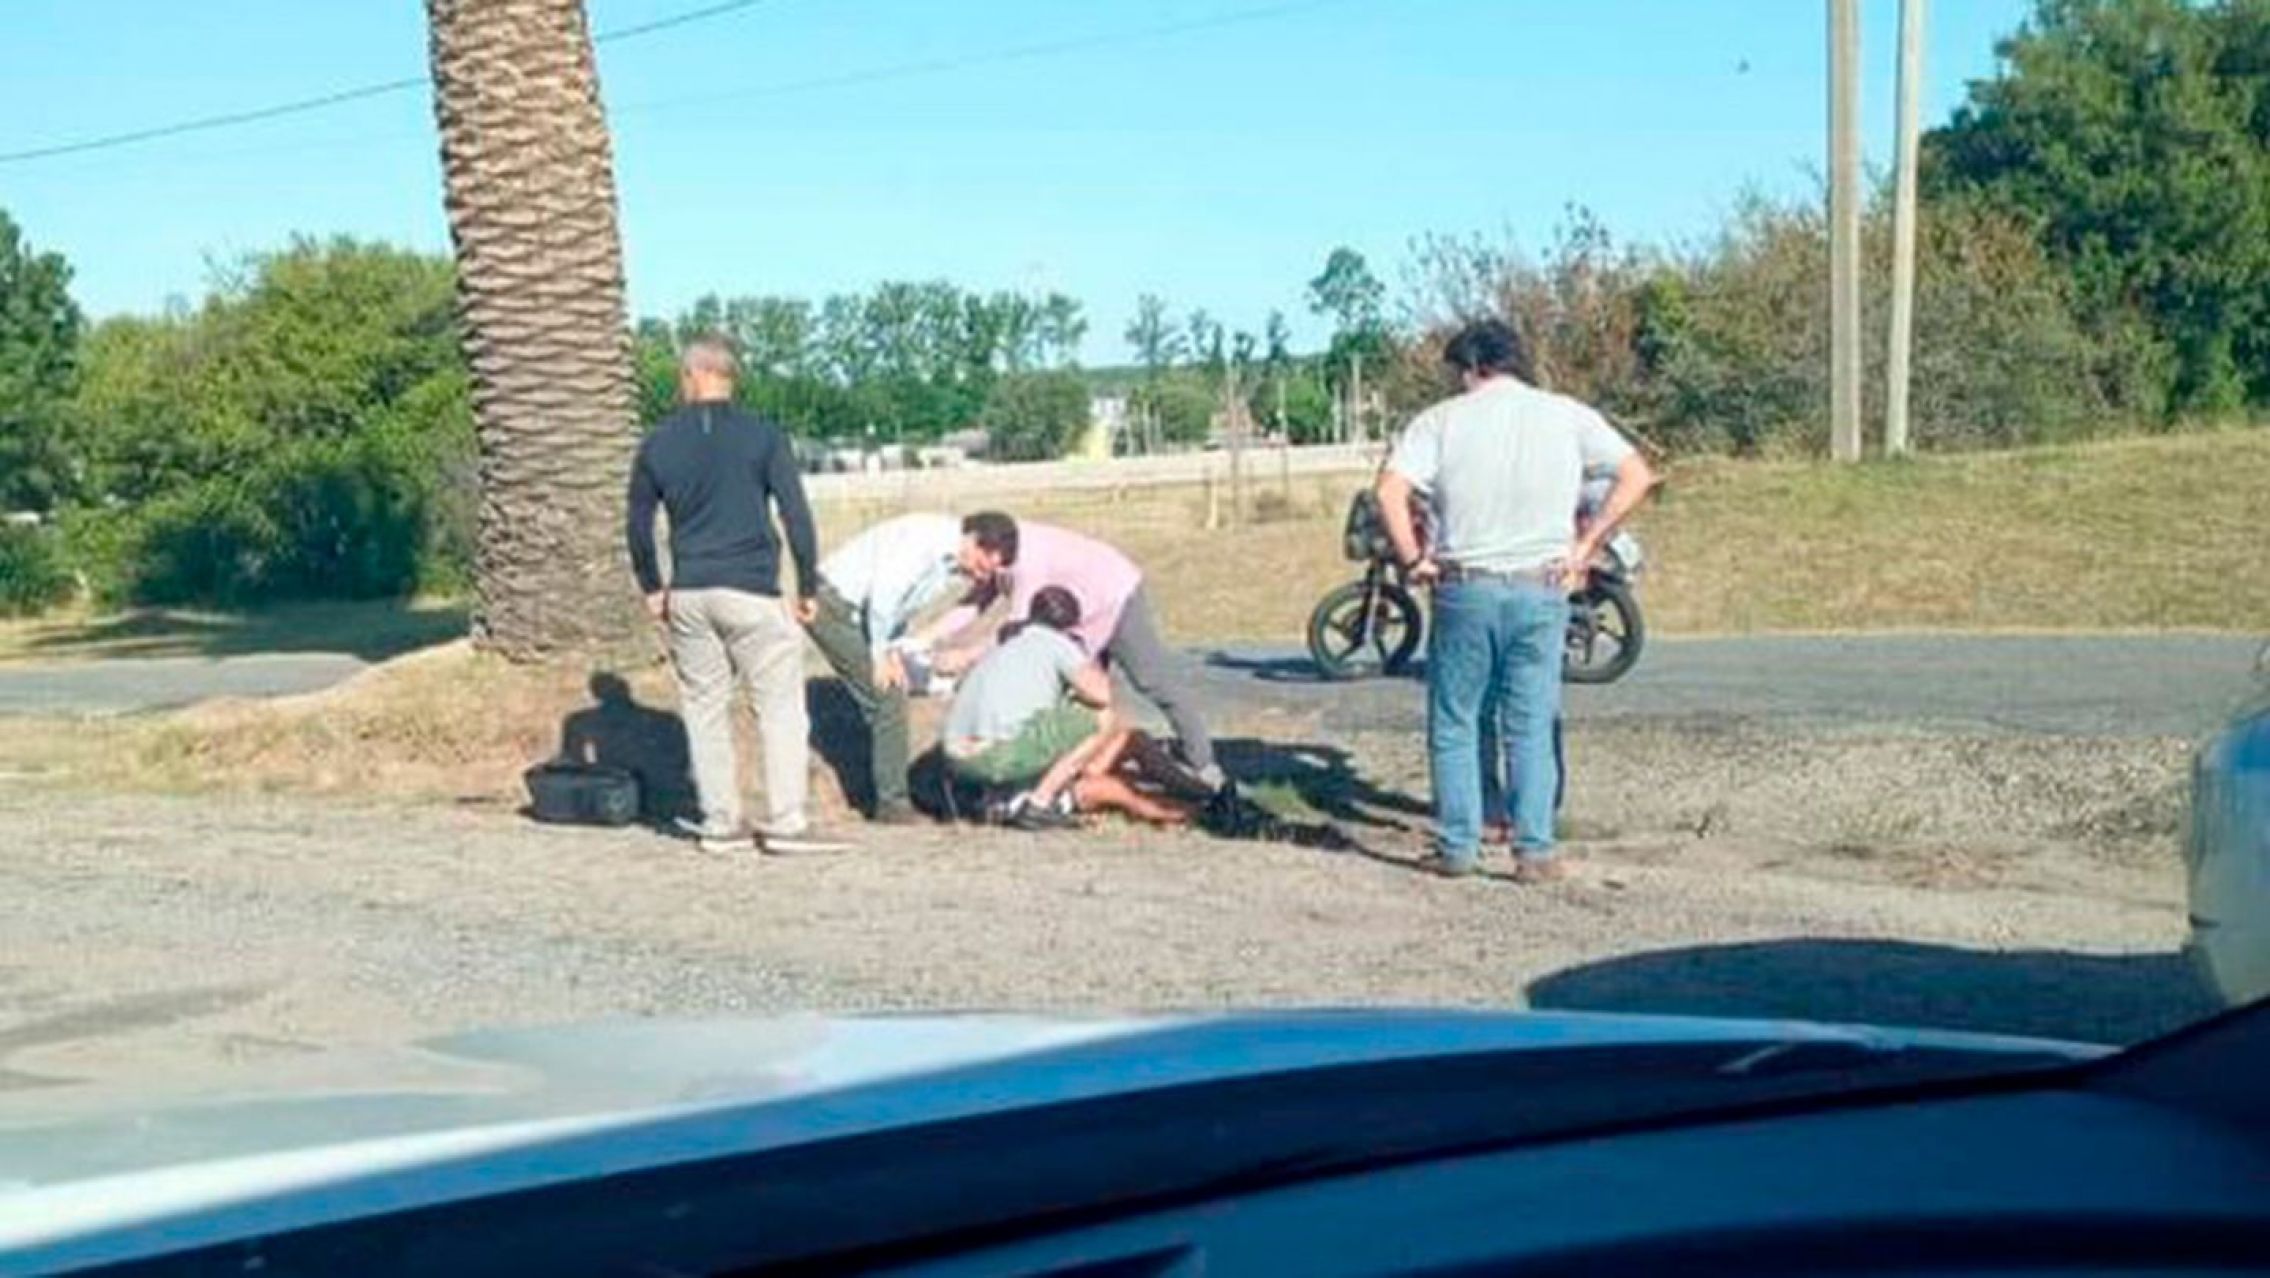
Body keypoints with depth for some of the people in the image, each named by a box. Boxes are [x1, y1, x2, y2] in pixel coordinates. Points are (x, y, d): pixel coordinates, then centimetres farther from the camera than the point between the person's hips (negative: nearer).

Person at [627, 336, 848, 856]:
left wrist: (652, 589, 21)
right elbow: (796, 514, -7)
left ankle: (719, 823, 12)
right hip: (751, 593, -3)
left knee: (705, 710, 11)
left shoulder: (659, 443, 7)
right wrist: (808, 587, 0)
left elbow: (638, 526, 11)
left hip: (687, 596, 3)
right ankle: (785, 823, -2)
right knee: (780, 706, 2)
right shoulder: (762, 436, -2)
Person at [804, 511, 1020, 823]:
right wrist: (880, 653, -17)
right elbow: (882, 594, -27)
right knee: (887, 699, -12)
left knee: (886, 703, 9)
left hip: (853, 611, 10)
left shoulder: (956, 570, 7)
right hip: (835, 606, -10)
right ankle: (892, 804, -6)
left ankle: (889, 801, 14)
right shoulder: (926, 537, -23)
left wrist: (894, 649, 2)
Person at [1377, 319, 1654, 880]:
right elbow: (1637, 475, 1)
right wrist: (1586, 546, 3)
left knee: (1454, 722, 10)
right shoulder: (1565, 415, 6)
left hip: (1464, 589, -1)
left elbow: (1390, 491, -12)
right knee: (1531, 725, 8)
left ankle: (1457, 846, 11)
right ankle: (1535, 850, 4)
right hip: (1541, 590, 1)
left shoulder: (1443, 419, 1)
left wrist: (1413, 560, -2)